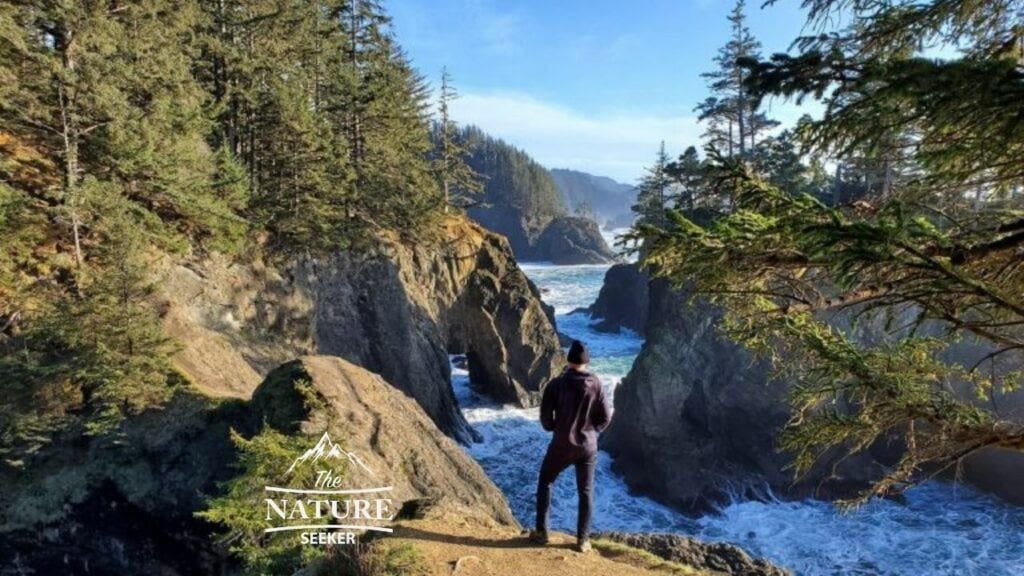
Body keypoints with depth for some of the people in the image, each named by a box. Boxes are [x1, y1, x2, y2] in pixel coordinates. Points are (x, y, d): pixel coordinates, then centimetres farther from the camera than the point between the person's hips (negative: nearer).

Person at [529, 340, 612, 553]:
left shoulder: (556, 384, -11)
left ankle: (541, 532, 20)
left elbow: (545, 417, -8)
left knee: (545, 483, 19)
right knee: (586, 492, 15)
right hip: (588, 447, 1)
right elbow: (605, 417, -3)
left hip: (562, 446, -1)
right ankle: (583, 540, 18)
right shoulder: (595, 384, -8)